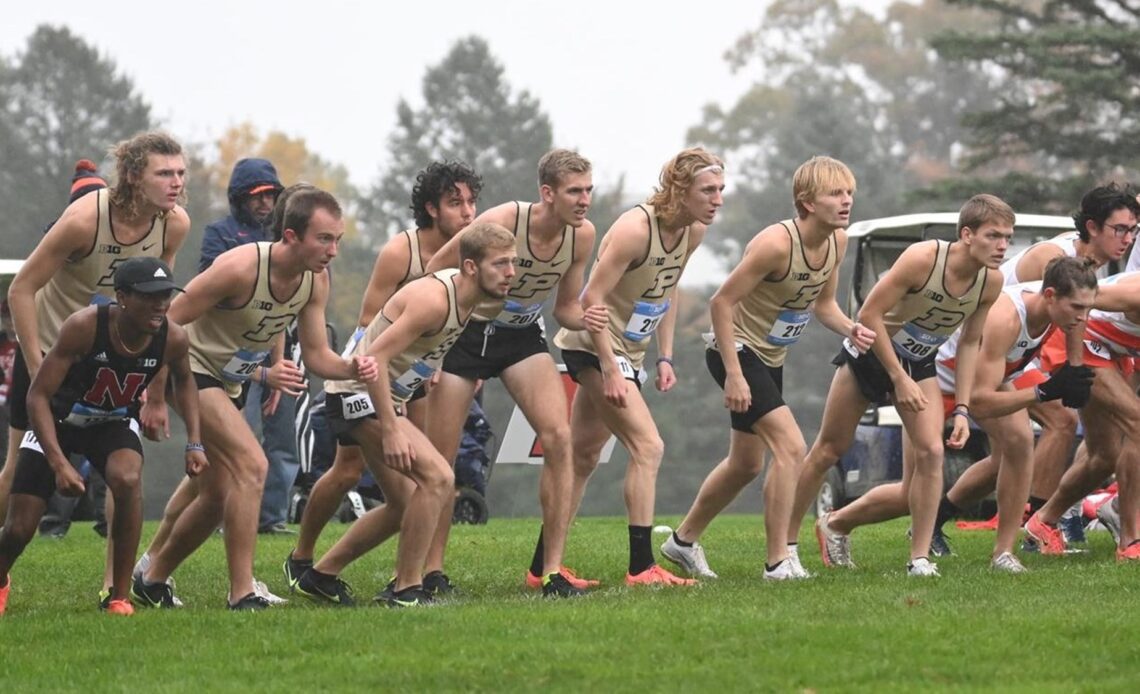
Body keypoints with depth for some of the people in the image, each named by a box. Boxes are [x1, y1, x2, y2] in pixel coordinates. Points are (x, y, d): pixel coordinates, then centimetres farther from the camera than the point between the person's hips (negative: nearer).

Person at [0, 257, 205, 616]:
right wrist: (59, 464, -37)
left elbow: (184, 381, 6)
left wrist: (194, 444, -3)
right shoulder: (83, 327, -33)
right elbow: (38, 396, -28)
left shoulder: (173, 340, -21)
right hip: (57, 421, -2)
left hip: (114, 423, 2)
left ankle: (120, 595, -18)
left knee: (128, 479, -33)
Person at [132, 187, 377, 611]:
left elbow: (317, 356, -2)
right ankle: (241, 595, -22)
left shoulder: (316, 280, -8)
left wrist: (352, 369, -24)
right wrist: (155, 400, -22)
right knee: (251, 465, -24)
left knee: (217, 498, 14)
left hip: (231, 383, 9)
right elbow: (167, 324, -24)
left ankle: (151, 582, 33)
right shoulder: (240, 268, -29)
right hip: (192, 369, -9)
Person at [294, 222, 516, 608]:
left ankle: (320, 576, 28)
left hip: (380, 398, 10)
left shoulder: (465, 299, 4)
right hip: (358, 393, -10)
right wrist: (391, 432, -31)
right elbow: (375, 358, -29)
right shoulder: (434, 299, -25)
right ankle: (406, 589, -15)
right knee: (437, 477, -21)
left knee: (405, 506, 16)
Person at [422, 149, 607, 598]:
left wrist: (584, 320, -20)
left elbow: (564, 308, 3)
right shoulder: (501, 223, -27)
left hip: (522, 335, 4)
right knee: (440, 459, -1)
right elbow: (434, 273, -14)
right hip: (466, 330, -4)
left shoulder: (583, 234, -11)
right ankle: (431, 570, 17)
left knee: (558, 437, -16)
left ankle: (550, 570, -12)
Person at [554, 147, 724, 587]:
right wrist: (610, 371, -25)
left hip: (629, 350, 9)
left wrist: (665, 358, 10)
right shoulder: (636, 228, -24)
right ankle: (641, 567, -16)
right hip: (592, 345, -9)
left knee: (583, 458, 12)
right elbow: (592, 299, -24)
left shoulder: (693, 233, 0)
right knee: (648, 447, -16)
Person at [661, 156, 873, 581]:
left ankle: (684, 541, 37)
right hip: (736, 350, -9)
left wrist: (851, 330, -10)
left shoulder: (837, 241, -3)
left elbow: (822, 303, 12)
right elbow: (722, 301, -23)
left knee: (746, 464, 18)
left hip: (770, 358, 9)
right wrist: (733, 374, -26)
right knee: (790, 446, -20)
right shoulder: (777, 243, -27)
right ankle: (779, 561, -16)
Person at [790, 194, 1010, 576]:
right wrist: (899, 379, -23)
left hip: (919, 365, 4)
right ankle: (786, 541, 22)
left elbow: (969, 343, 1)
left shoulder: (991, 282, -14)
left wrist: (961, 409, -5)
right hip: (871, 351, -4)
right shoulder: (923, 259, -30)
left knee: (931, 452, -14)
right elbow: (870, 314, -24)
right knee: (828, 451, 6)